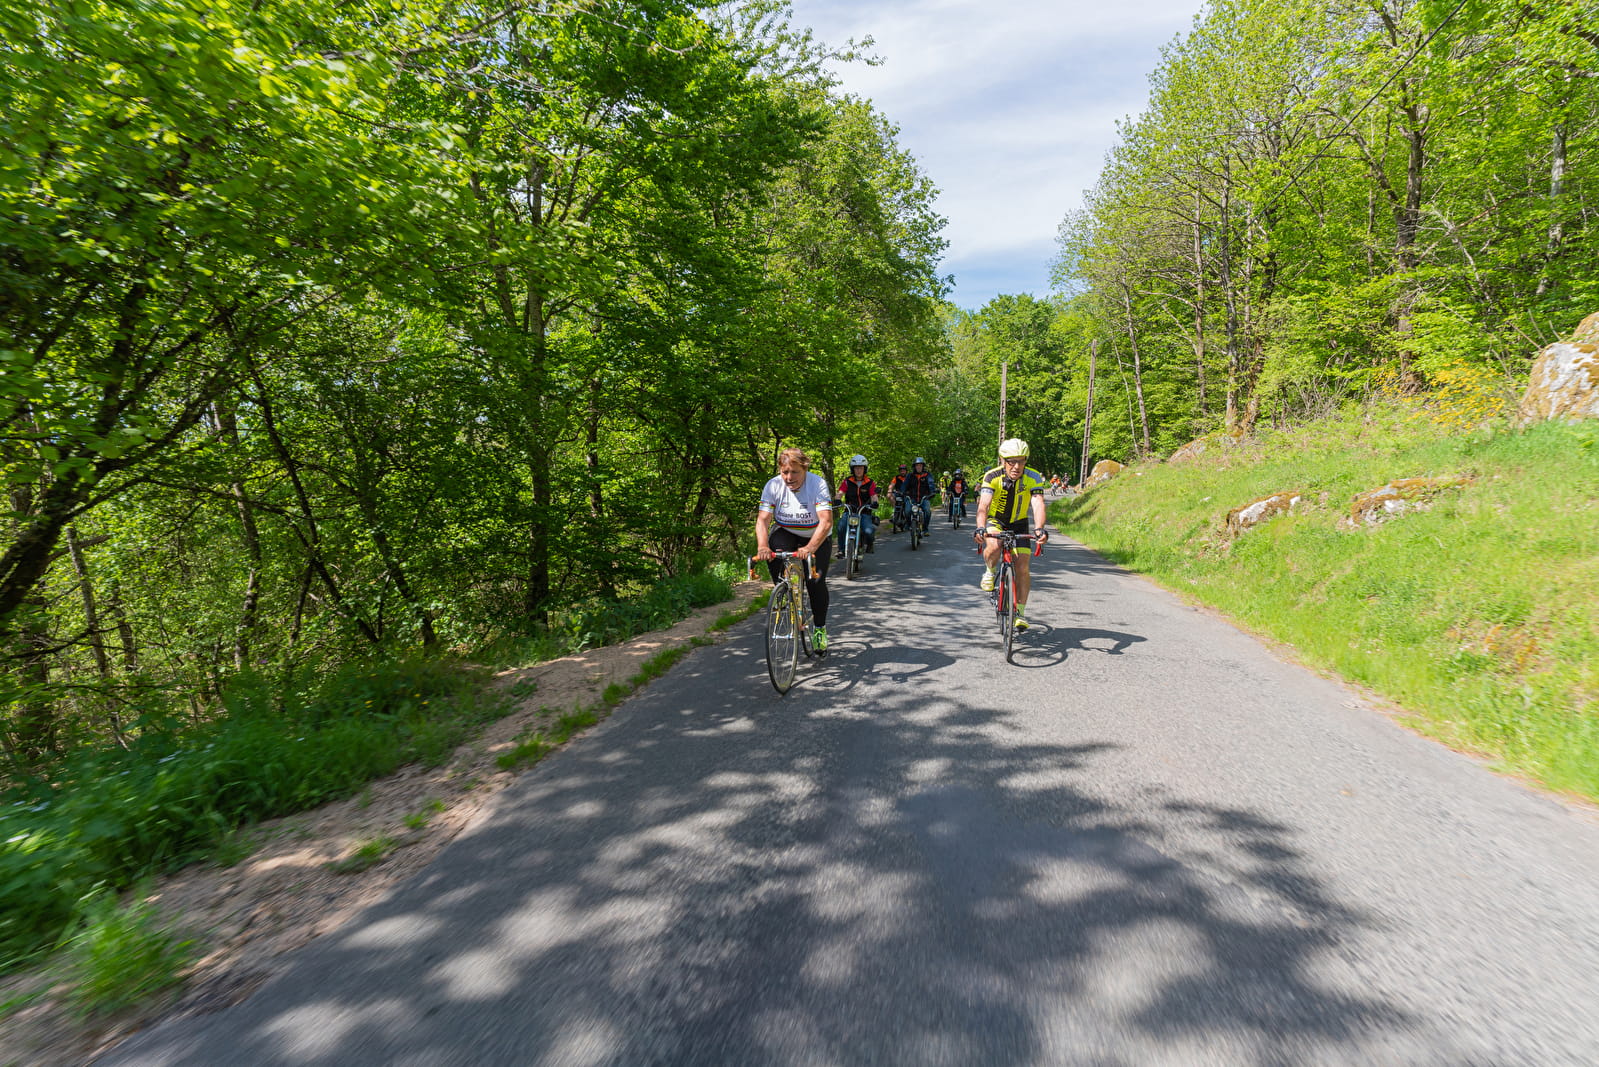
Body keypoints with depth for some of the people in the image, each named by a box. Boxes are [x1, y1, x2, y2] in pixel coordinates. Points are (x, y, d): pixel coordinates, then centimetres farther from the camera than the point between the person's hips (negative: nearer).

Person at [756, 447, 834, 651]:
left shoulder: (818, 484, -25)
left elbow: (826, 521, -34)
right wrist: (762, 546, -42)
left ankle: (821, 628, 7)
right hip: (787, 533, 2)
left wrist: (810, 548, -49)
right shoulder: (773, 486, -17)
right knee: (772, 554, -31)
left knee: (816, 581, -16)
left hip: (817, 538, -2)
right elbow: (763, 519, -22)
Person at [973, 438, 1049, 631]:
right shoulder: (992, 477, -24)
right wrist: (981, 528, -54)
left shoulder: (1033, 478, -22)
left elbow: (1038, 505, -34)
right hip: (996, 520, -1)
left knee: (1022, 567, -7)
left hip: (1020, 523, 1)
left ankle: (1020, 612, 8)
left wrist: (1039, 529, -53)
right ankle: (990, 572, 0)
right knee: (993, 546, -34)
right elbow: (983, 506, -35)